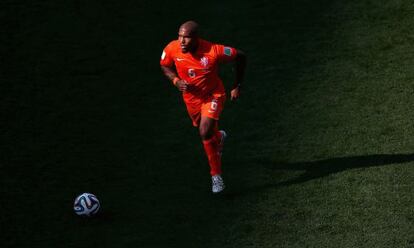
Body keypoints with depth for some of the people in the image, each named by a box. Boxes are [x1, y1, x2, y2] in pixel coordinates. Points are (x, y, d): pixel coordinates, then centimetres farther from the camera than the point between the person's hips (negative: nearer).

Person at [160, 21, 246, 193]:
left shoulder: (213, 51, -33)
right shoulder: (172, 49, -23)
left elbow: (240, 57, -17)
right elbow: (165, 66, 0)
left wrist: (237, 86, -11)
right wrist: (176, 81, -20)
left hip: (213, 95, -5)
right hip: (191, 97, 5)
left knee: (205, 133, -22)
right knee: (204, 131, 23)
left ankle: (216, 175, -4)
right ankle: (219, 136, 62)